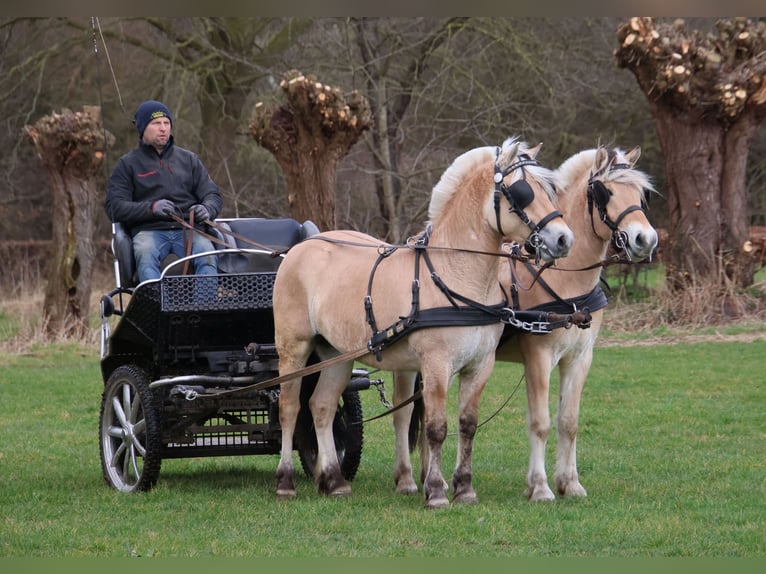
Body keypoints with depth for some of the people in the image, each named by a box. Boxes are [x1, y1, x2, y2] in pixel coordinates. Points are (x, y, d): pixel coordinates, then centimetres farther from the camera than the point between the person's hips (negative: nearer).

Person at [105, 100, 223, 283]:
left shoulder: (189, 159, 24)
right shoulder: (127, 164, 16)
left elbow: (213, 195, 19)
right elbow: (114, 207, 4)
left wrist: (207, 209, -7)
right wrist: (152, 208, -14)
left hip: (188, 228, 2)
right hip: (149, 229, -2)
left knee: (206, 253, -33)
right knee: (145, 255, -37)